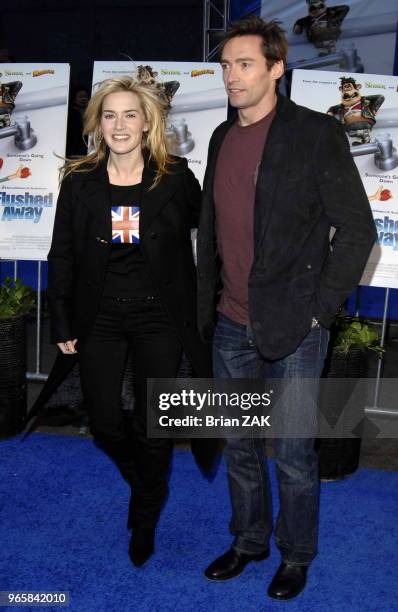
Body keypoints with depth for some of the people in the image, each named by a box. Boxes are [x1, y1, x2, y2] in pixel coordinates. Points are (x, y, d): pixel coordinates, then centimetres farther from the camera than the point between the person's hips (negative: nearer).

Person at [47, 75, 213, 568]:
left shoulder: (175, 178, -5)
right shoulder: (79, 181, -1)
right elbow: (61, 256, 2)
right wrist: (62, 324, 1)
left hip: (160, 316, -1)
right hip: (100, 317, 2)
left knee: (152, 426, 5)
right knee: (105, 423, 6)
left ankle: (145, 519, 31)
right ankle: (146, 485, 40)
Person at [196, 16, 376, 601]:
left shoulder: (316, 134, -9)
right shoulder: (223, 138, 10)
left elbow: (358, 229, -9)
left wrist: (320, 309, -11)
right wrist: (207, 305, 12)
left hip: (293, 331, -5)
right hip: (231, 327, 6)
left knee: (293, 455, 7)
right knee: (240, 446, 18)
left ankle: (296, 555, 31)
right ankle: (248, 541, 39)